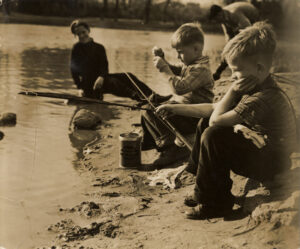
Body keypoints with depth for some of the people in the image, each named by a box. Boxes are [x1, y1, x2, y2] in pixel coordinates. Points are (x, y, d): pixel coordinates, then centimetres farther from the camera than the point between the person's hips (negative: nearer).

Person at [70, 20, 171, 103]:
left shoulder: (99, 47, 12)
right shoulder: (76, 49, 3)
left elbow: (104, 65, -2)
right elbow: (74, 70, -1)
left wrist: (101, 77, -24)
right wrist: (80, 87, -14)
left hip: (100, 79, 5)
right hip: (88, 83, -5)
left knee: (127, 76, -17)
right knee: (112, 82, -33)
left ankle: (154, 96, -31)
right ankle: (138, 97, -58)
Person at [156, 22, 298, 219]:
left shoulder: (265, 97, -29)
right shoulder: (252, 88, 2)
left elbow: (216, 120, -27)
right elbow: (214, 109, 9)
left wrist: (233, 91, -19)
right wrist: (175, 108, 8)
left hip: (271, 165, -10)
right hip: (260, 150, 10)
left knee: (213, 135, -26)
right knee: (205, 124, 12)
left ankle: (215, 204, -10)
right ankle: (204, 192, 16)